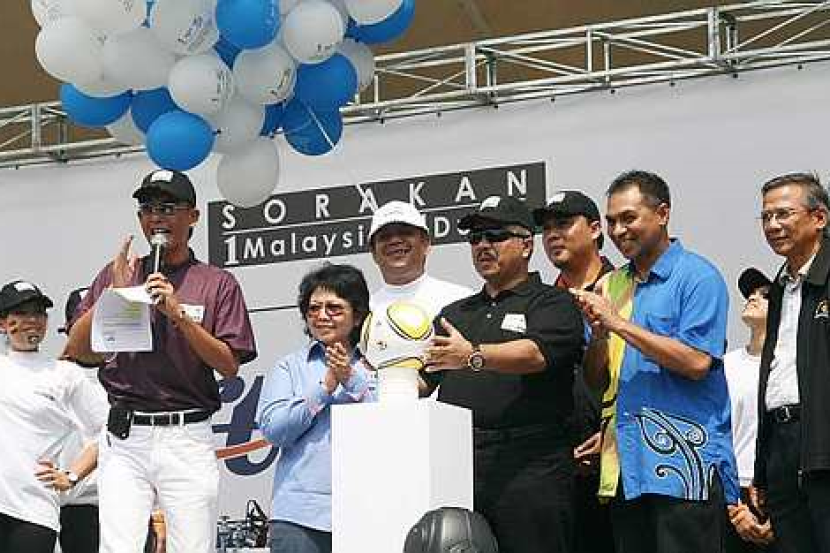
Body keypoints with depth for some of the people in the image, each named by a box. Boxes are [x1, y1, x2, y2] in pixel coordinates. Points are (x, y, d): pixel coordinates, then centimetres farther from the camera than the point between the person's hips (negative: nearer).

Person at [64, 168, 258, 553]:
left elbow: (230, 365, -2)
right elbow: (77, 350, 8)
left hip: (188, 438, -1)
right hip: (124, 437, 1)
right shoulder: (116, 274, 14)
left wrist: (179, 314, -12)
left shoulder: (218, 284, 7)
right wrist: (114, 293, -5)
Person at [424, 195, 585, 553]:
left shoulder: (553, 305, 5)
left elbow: (534, 353, -15)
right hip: (456, 469, 5)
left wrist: (473, 356, -32)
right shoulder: (454, 313, 25)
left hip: (529, 470, -5)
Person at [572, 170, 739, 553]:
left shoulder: (697, 276, -2)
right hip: (625, 465, 6)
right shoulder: (610, 285, 17)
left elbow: (697, 362, -15)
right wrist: (599, 334, -4)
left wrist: (619, 324, -12)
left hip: (683, 463, -6)